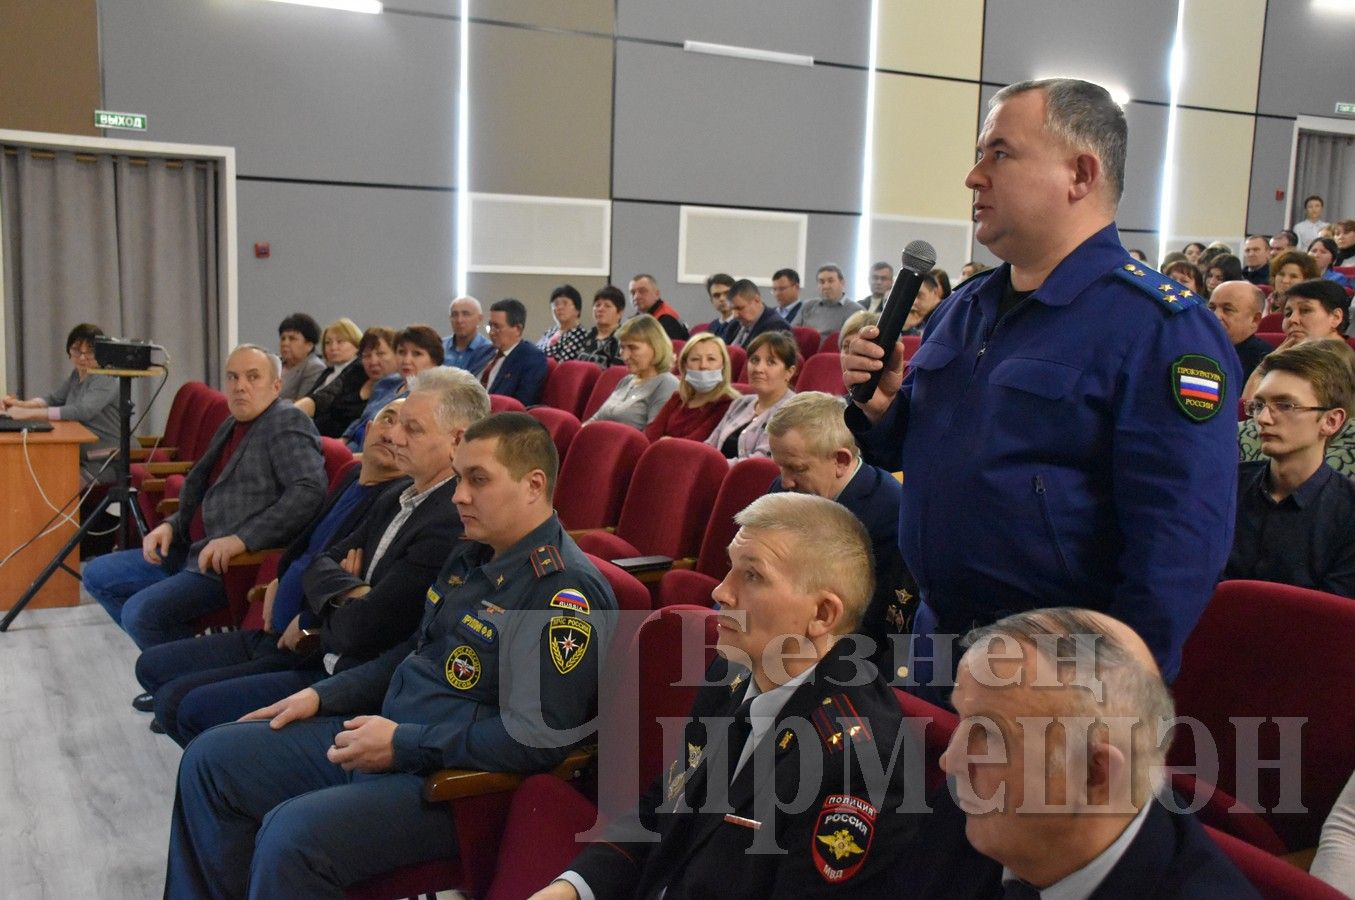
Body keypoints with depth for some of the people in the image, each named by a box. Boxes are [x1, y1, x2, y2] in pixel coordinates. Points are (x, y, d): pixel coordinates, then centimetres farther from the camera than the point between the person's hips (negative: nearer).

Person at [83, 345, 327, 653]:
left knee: (141, 611, -25)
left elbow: (310, 490, -25)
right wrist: (171, 525, 6)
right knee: (98, 575, 13)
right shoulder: (232, 426, 16)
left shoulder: (287, 421, -10)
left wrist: (242, 539, -29)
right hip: (195, 550, 10)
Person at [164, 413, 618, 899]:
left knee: (292, 835, -30)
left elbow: (539, 736, -25)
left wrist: (403, 743, -21)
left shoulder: (567, 590, -20)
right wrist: (323, 695, 12)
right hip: (384, 735, 10)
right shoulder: (471, 557, 10)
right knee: (211, 757, 9)